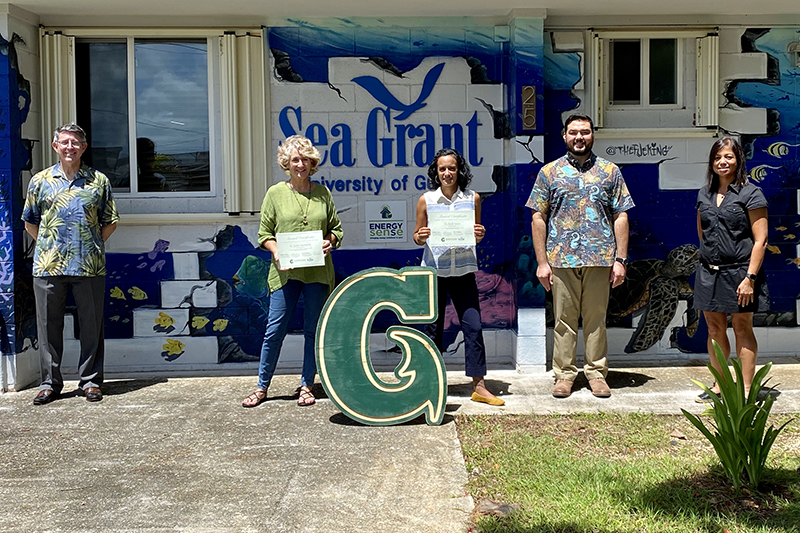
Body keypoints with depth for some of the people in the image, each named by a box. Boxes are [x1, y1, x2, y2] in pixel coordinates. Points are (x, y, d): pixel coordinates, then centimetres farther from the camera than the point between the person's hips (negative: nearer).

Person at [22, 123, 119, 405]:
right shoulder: (40, 180, 10)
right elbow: (30, 222, 17)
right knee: (49, 326, 6)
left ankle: (90, 381, 15)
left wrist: (92, 246, 4)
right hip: (48, 266, 1)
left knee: (91, 326, 4)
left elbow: (110, 222, 12)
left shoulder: (98, 181, 7)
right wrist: (49, 247, 8)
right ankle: (50, 383, 17)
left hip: (89, 266, -1)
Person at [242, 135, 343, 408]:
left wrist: (330, 241, -9)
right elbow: (264, 233, 4)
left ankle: (306, 386, 20)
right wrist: (276, 251, -14)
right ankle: (262, 387, 16)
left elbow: (336, 228, 13)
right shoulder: (275, 193, 4)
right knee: (275, 329, 1)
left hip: (318, 271, 2)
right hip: (285, 271, -1)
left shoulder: (322, 193, 8)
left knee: (313, 330, 7)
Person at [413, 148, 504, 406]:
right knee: (433, 328, 6)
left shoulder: (472, 198, 5)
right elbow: (417, 237, 9)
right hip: (434, 269, 0)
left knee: (473, 325, -2)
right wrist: (421, 237, -13)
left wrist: (479, 235, -9)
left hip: (463, 270, 1)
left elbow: (477, 234, 13)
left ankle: (479, 385, 7)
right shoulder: (426, 200, 3)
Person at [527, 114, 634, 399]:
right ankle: (564, 374, 16)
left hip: (600, 258, 1)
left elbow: (621, 217, 7)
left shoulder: (610, 171, 8)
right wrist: (541, 262, -1)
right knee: (564, 319, 5)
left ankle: (597, 373, 19)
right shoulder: (549, 172, 7)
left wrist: (620, 259, 0)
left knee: (596, 319, 7)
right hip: (561, 259, 0)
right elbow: (538, 218, 4)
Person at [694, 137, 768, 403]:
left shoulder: (750, 193, -6)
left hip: (739, 272, -5)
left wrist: (750, 278, -16)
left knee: (742, 330, 3)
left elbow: (760, 240, -10)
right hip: (709, 272, 5)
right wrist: (710, 257, 13)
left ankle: (746, 390, 12)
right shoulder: (704, 194, 10)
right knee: (715, 330, 11)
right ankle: (718, 386, 23)